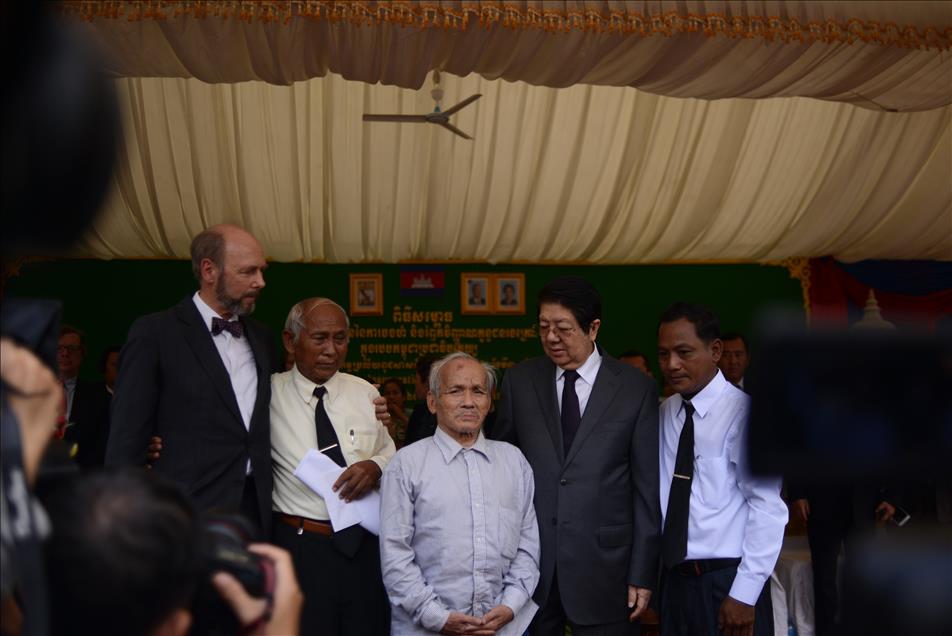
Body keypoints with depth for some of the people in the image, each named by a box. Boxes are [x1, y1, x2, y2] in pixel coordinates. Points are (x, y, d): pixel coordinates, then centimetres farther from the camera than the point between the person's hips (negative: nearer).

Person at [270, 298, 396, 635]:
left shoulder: (365, 392, 8)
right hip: (301, 547, -3)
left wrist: (375, 467, -9)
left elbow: (392, 455, 13)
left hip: (367, 544, 3)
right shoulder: (270, 393, -1)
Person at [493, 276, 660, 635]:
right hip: (529, 562, 2)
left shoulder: (635, 389, -1)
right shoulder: (520, 381, 5)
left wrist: (642, 574, -3)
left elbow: (647, 487, -1)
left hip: (602, 567, -2)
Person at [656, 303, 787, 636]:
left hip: (727, 580, -6)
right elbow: (658, 496, 11)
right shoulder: (664, 413, 8)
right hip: (674, 579, 6)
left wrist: (744, 594, -17)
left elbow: (768, 507, -16)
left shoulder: (743, 412, -13)